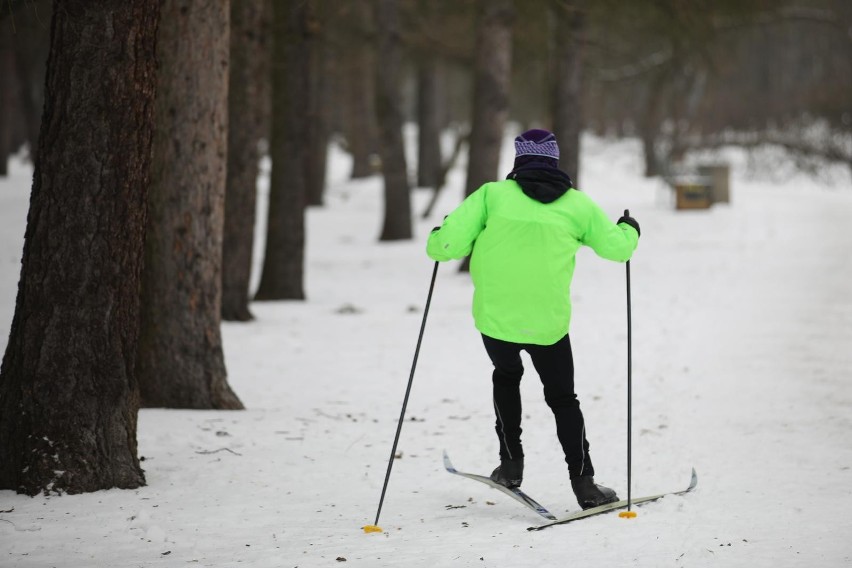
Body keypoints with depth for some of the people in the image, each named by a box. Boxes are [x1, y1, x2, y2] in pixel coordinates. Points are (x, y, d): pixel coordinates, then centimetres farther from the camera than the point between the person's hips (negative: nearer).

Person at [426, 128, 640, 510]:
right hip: (549, 322, 0)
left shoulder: (493, 195, -2)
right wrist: (629, 229, 33)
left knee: (506, 376, 30)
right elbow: (617, 247, 11)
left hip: (496, 318, 0)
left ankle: (511, 463, 26)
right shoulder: (577, 203, 2)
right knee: (562, 398, 17)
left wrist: (437, 242, 16)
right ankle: (584, 484, 7)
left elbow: (450, 243, -8)